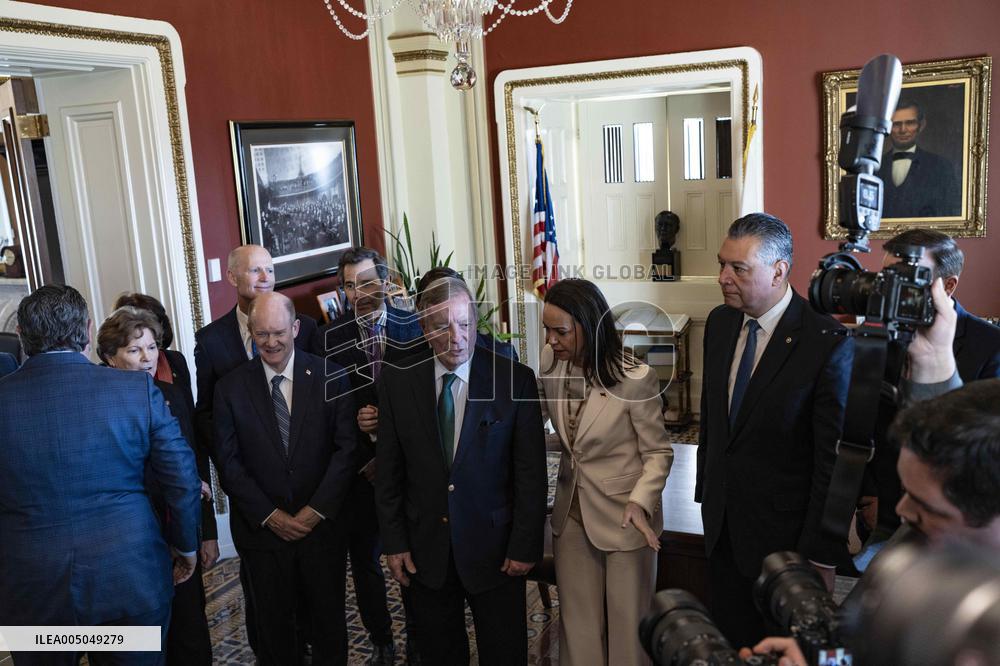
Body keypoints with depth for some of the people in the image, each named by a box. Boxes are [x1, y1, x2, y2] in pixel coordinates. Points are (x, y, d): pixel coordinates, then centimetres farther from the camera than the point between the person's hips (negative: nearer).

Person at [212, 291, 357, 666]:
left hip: (323, 524, 0)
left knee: (329, 625, 12)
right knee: (273, 628, 14)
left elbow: (347, 448, -6)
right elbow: (228, 462, -2)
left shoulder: (330, 376, -4)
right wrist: (270, 516, -9)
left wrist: (317, 510, -12)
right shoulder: (230, 388, -1)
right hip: (262, 530, 1)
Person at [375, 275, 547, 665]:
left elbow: (531, 472, -8)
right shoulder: (397, 382, -4)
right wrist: (393, 542, 0)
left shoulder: (515, 380, -10)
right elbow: (389, 471, 1)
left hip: (494, 548, -2)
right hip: (425, 550, 2)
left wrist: (525, 546, -9)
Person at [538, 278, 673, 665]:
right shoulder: (550, 362, -6)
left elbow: (658, 452, -11)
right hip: (571, 515, 5)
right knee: (578, 624, 16)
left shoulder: (636, 379, -20)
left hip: (623, 516, -4)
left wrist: (640, 501, -25)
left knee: (627, 624, 10)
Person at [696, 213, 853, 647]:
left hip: (783, 530, -5)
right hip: (722, 522, 6)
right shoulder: (720, 323, 1)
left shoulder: (827, 345, -19)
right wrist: (705, 491, 14)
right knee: (730, 643, 16)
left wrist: (821, 556, -14)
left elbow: (833, 459, -16)